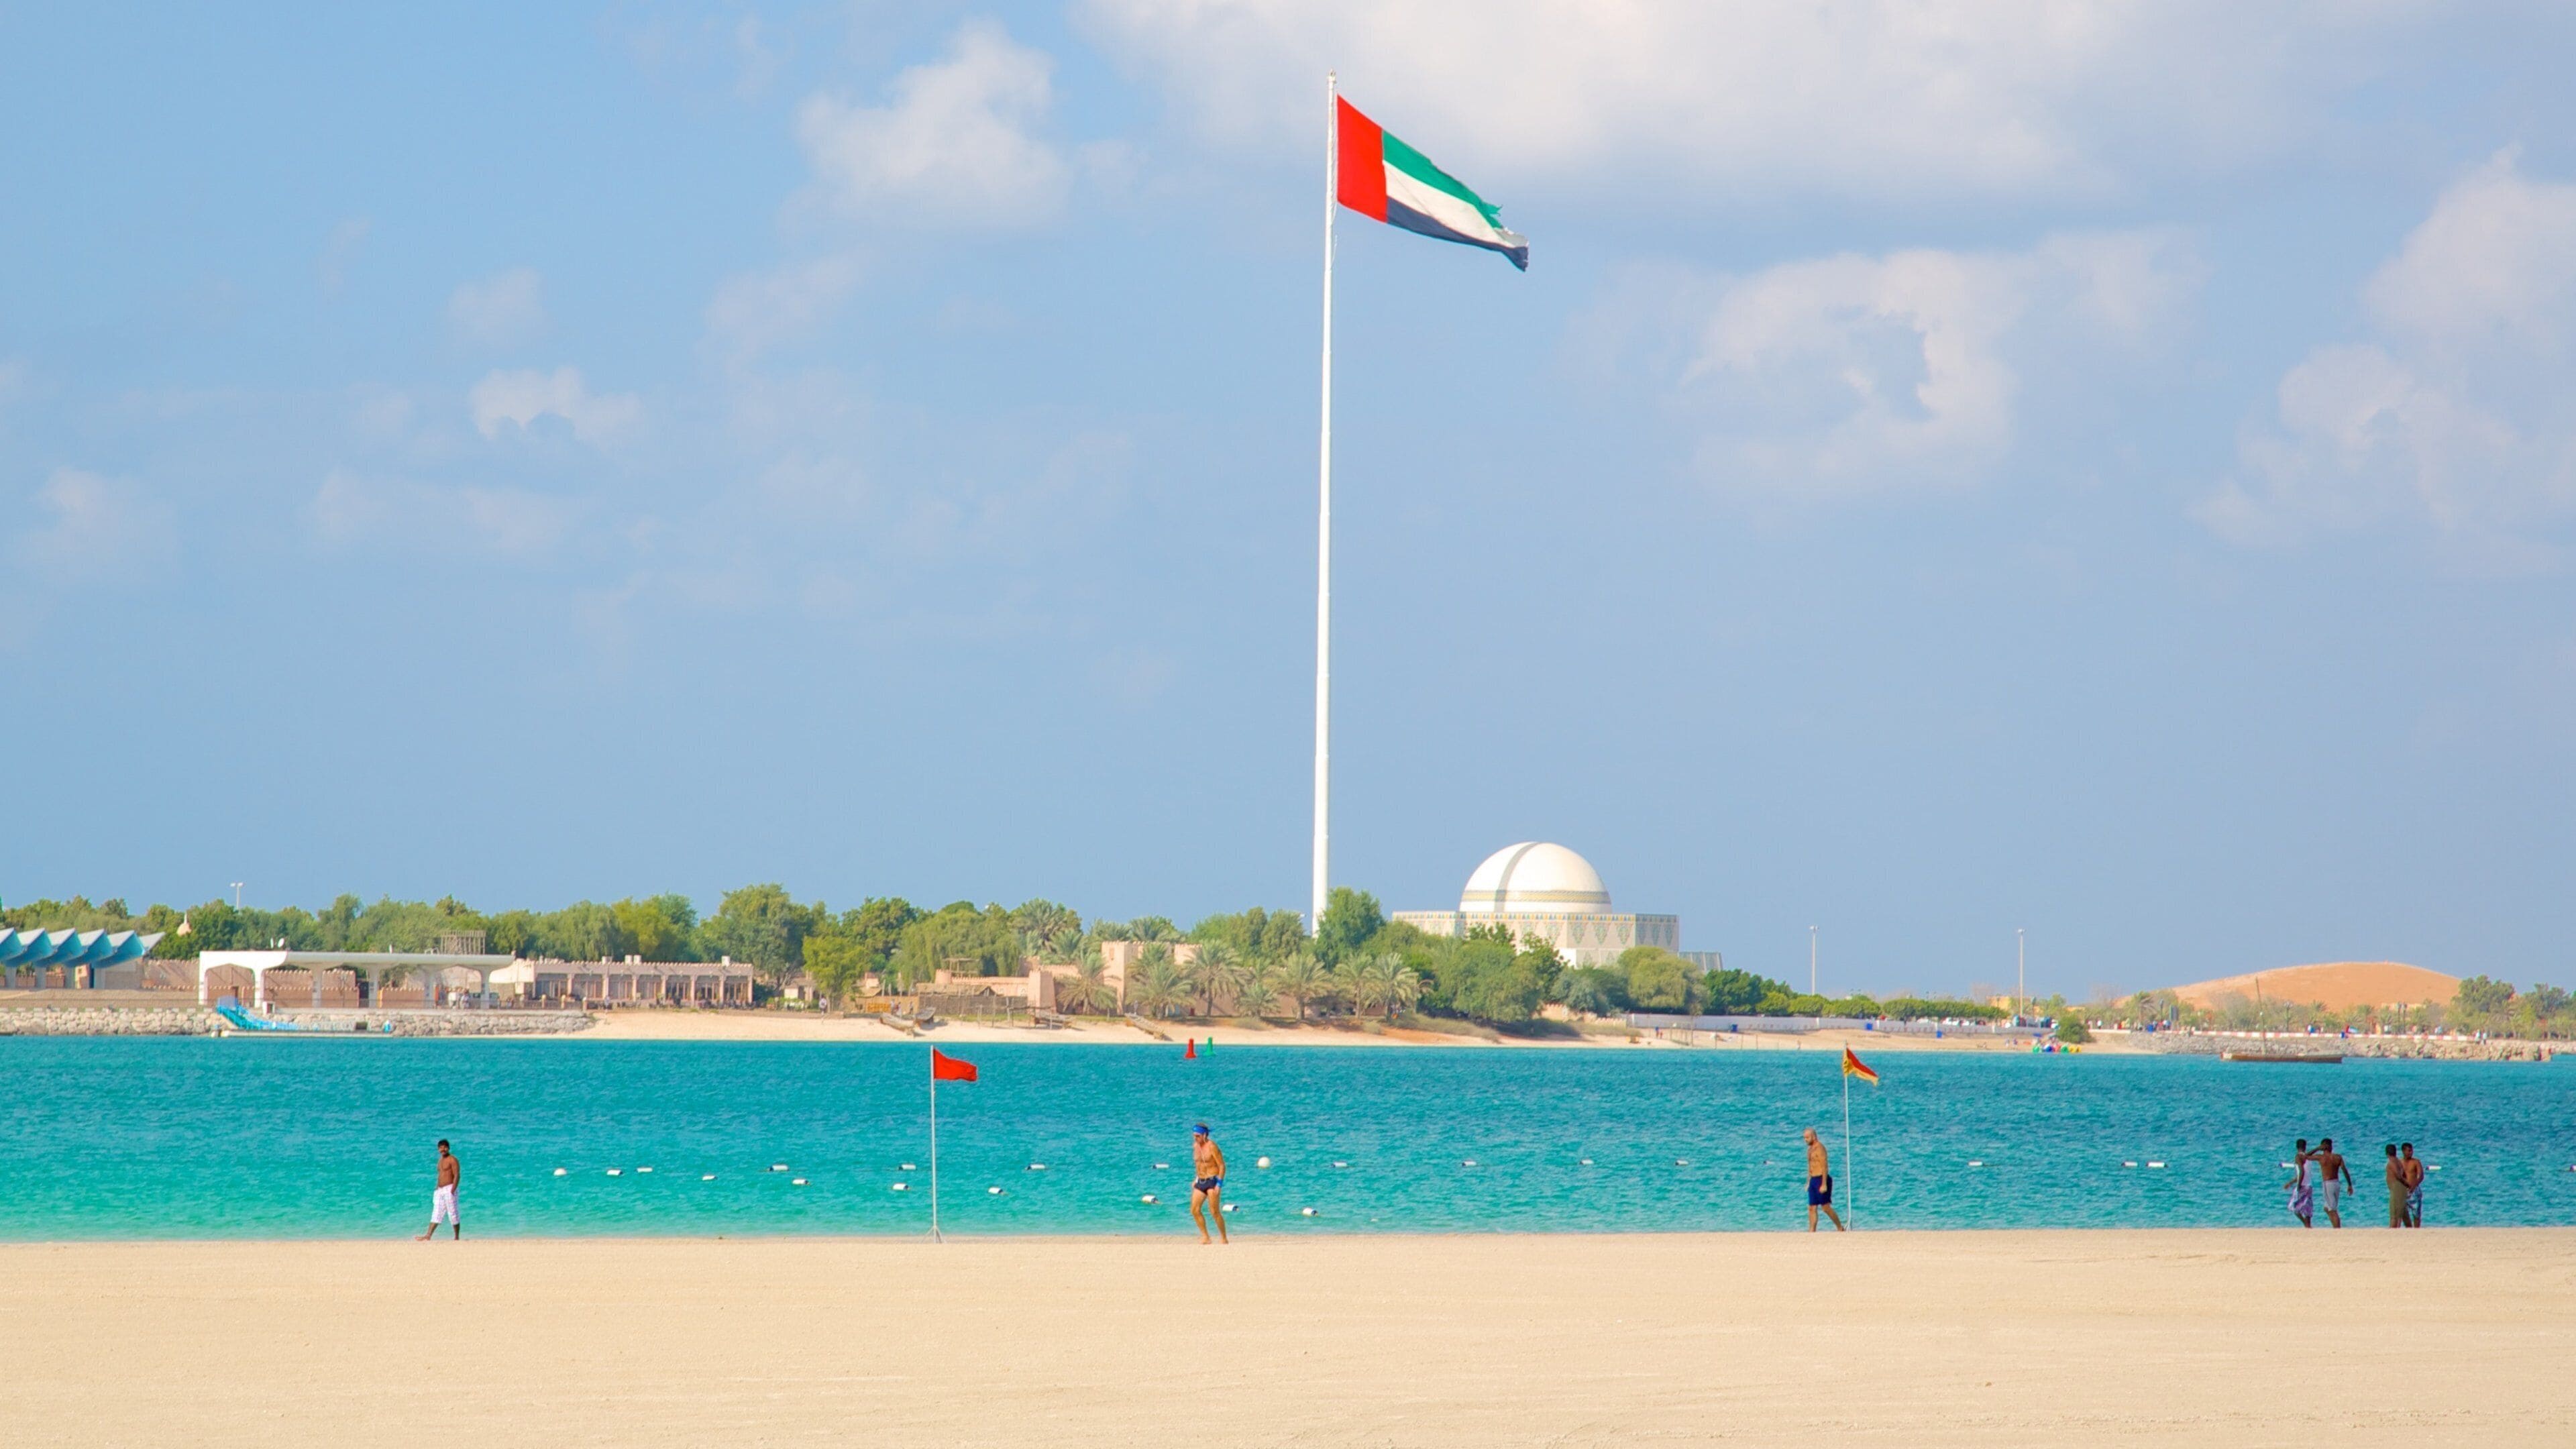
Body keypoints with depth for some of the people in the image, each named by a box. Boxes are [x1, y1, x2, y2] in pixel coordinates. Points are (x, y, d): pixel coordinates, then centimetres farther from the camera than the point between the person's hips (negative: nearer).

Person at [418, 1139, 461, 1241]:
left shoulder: (452, 1160, -8)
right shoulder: (441, 1160, 17)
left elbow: (457, 1176, -14)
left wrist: (452, 1191, -21)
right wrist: (437, 1188, 17)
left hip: (449, 1189, -8)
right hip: (440, 1190, 8)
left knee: (453, 1215, -3)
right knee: (436, 1214, 3)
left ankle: (457, 1238, 3)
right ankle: (428, 1236, -1)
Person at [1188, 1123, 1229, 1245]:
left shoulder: (1212, 1147, -14)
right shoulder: (1195, 1146, 9)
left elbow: (1222, 1166, -14)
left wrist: (1219, 1184, -20)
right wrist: (1196, 1180, 18)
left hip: (1213, 1180, -8)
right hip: (1201, 1182, 8)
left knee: (1214, 1212, -9)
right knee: (1195, 1210, 0)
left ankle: (1224, 1238, 2)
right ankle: (1205, 1237, 8)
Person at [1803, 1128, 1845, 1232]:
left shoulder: (1820, 1148, -13)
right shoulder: (1810, 1149, 16)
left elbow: (1825, 1167, -18)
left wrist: (1824, 1184, -22)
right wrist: (1808, 1182, 22)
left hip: (1821, 1180, -9)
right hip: (1813, 1180, 9)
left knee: (1826, 1207, -7)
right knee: (1812, 1208, 3)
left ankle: (1840, 1228, 4)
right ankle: (1812, 1231, 2)